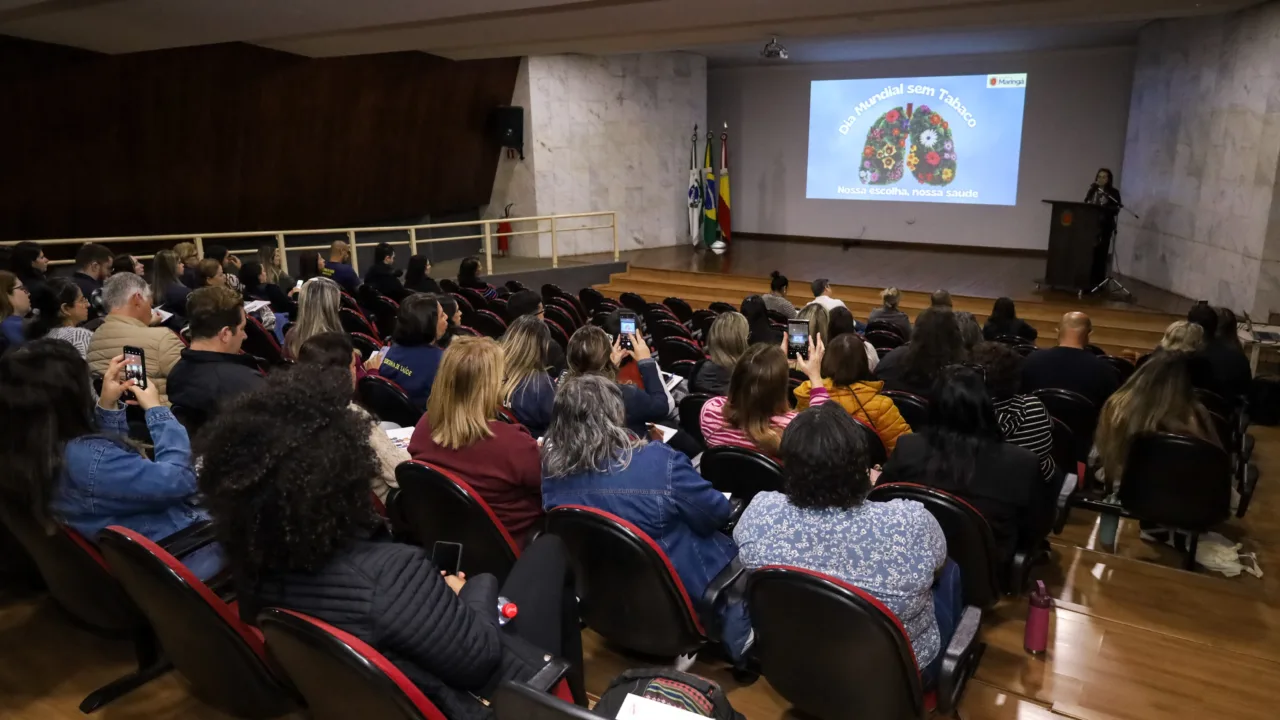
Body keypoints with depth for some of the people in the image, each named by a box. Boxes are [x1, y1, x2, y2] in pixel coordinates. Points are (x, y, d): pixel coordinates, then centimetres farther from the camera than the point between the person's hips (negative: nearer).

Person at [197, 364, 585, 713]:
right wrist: (476, 588, -9)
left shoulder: (258, 562, -17)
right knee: (550, 548, 8)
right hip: (464, 698, -6)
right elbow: (480, 657, -26)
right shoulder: (390, 572, -39)